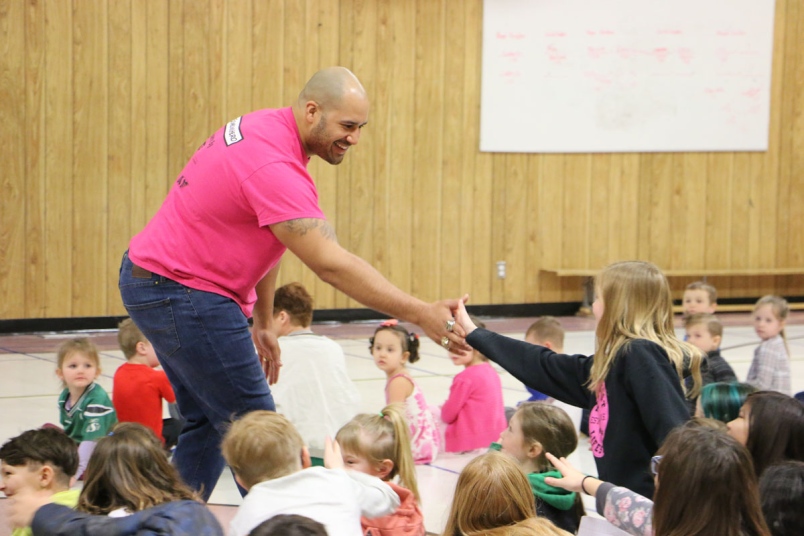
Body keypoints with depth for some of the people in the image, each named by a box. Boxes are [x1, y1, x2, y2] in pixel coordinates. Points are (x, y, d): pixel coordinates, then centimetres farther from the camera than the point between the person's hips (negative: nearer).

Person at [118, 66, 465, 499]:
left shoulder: (265, 129, 6)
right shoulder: (274, 166, -26)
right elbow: (330, 264, -30)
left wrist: (263, 323, 15)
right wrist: (421, 314, -31)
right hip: (186, 295, -11)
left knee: (208, 425, 16)